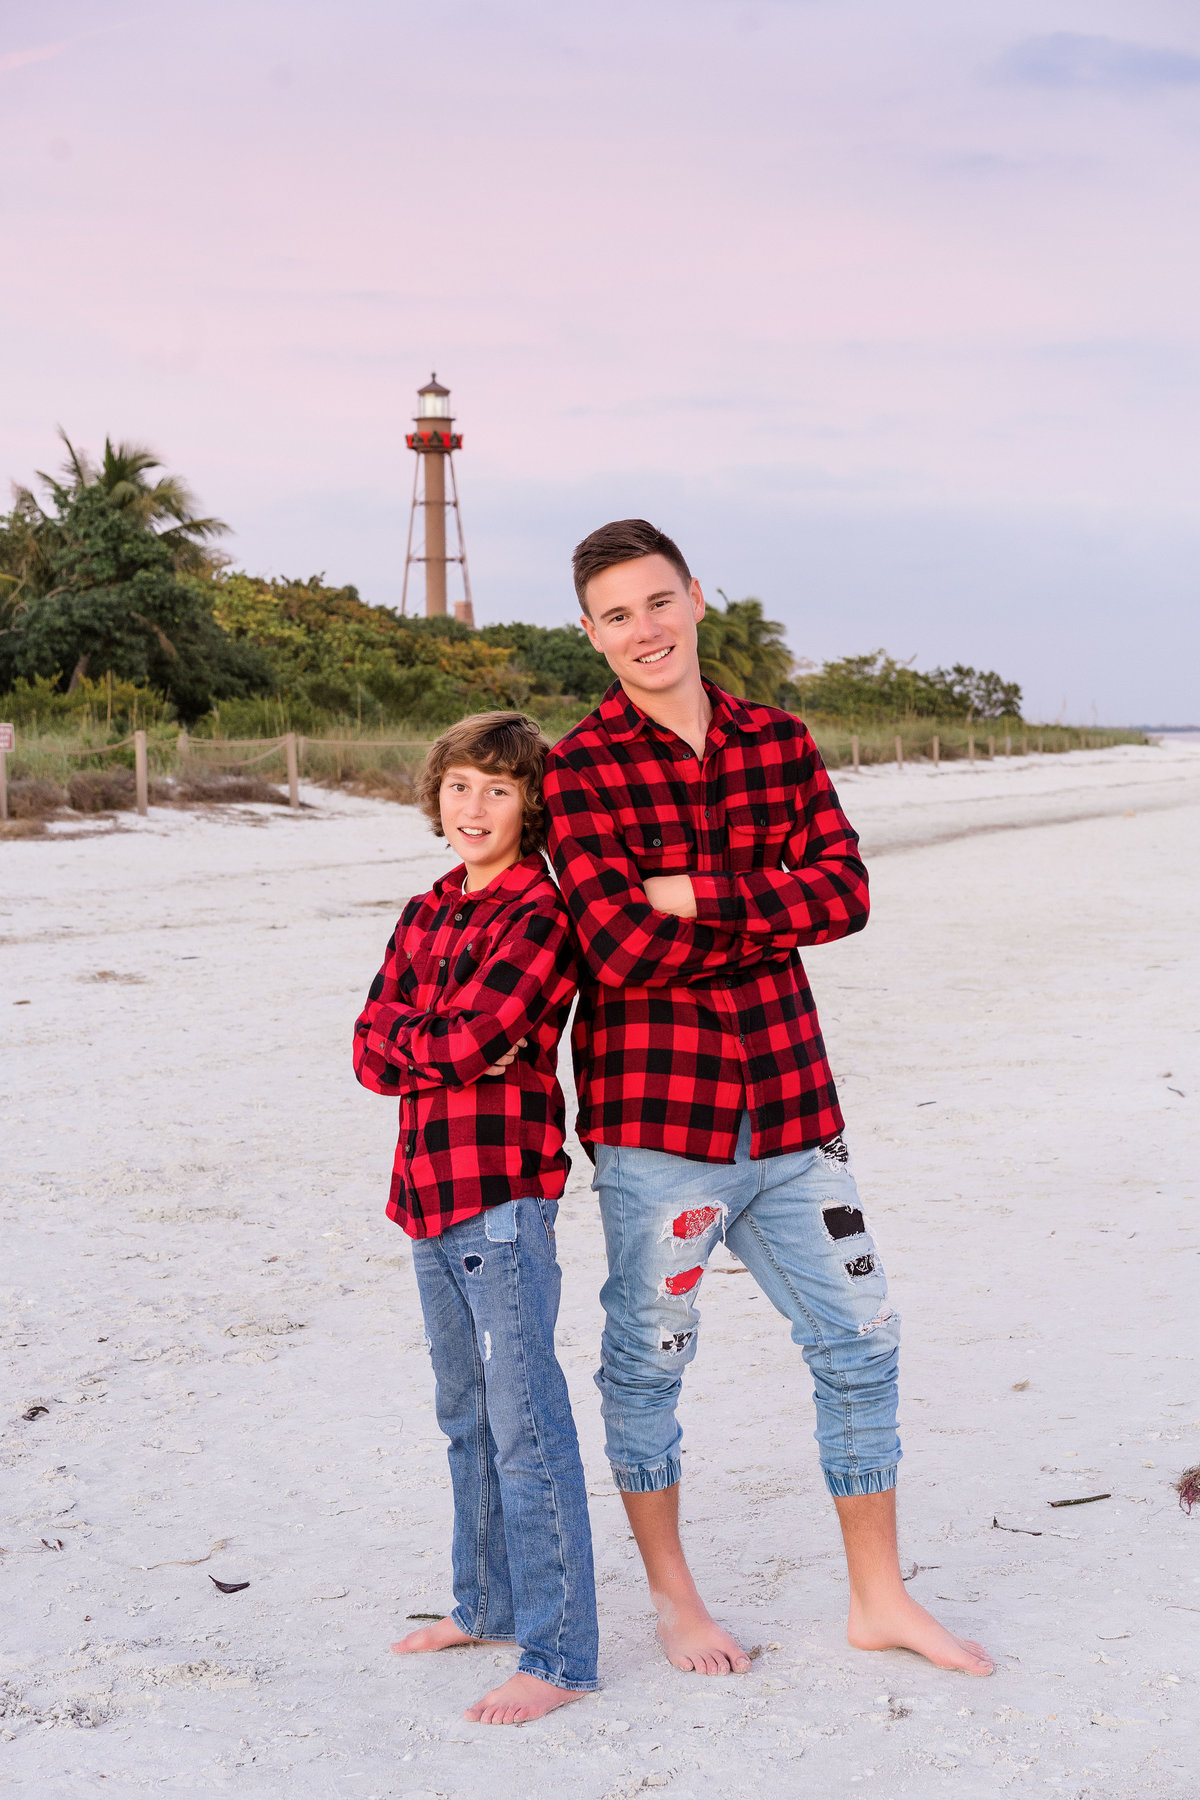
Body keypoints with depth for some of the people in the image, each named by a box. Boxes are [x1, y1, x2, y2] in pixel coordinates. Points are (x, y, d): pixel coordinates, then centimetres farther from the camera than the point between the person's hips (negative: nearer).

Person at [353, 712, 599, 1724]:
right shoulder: (425, 916, 15)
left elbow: (474, 1032, -22)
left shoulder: (541, 915, -10)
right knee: (467, 1419, 20)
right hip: (430, 1193, 9)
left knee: (527, 1428, -6)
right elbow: (372, 1053, 6)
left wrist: (404, 1037, -3)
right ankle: (490, 1604, 35)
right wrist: (457, 1048, -10)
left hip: (503, 1194, -8)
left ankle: (559, 1656, 1)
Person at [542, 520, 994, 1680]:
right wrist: (770, 916, -9)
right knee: (647, 1356, 9)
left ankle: (879, 1599, 28)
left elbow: (844, 889, -5)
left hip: (787, 1104, 5)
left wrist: (699, 897, -16)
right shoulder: (579, 770, -7)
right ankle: (672, 1596, 30)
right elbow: (620, 950, -17)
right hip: (654, 1107, -4)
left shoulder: (778, 742, 8)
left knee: (859, 1338, 11)